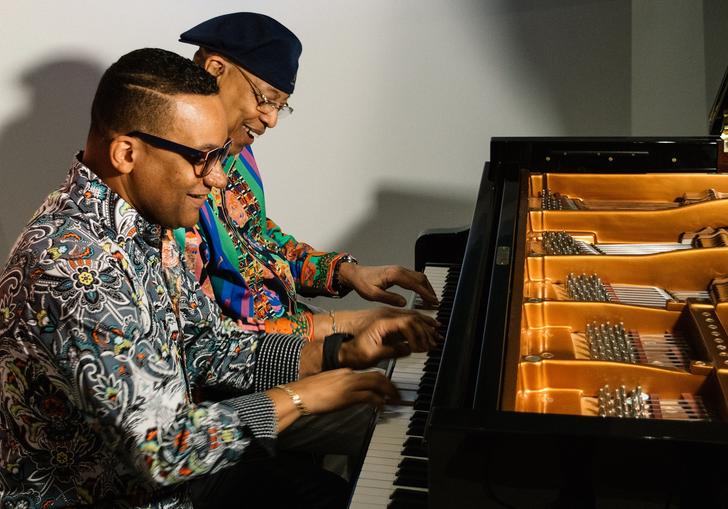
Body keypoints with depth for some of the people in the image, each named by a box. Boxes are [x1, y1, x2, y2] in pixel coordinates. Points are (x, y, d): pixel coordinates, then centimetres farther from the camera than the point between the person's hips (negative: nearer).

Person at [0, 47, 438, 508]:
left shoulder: (144, 223, -1)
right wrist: (298, 398, -20)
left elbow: (209, 347, 6)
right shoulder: (71, 263, -31)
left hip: (159, 467, 8)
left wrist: (342, 354, -3)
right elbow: (163, 449, -32)